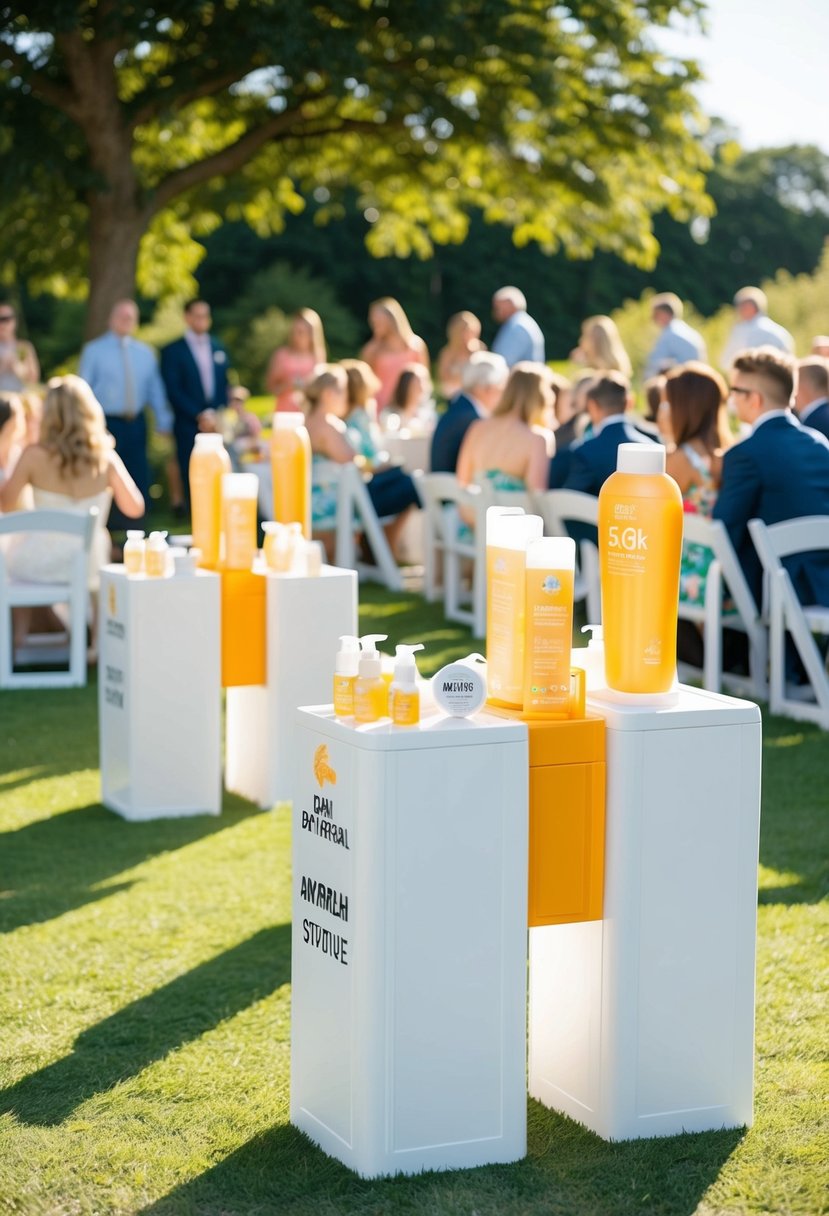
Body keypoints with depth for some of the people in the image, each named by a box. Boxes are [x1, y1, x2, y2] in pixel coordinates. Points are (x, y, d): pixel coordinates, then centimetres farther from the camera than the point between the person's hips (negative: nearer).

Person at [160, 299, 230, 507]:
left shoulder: (219, 348, 15)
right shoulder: (173, 351, 0)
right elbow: (173, 391, -6)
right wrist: (200, 416, -12)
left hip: (217, 425, 4)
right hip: (189, 427, -3)